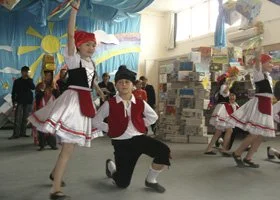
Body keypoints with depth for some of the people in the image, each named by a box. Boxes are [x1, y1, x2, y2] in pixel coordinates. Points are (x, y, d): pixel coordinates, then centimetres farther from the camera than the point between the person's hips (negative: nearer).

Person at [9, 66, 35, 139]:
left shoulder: (29, 80, 10)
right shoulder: (17, 81, 6)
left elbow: (33, 88, -9)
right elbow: (13, 92, 5)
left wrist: (28, 79, -12)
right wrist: (14, 102, -4)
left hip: (28, 102, 2)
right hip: (19, 102, -2)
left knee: (25, 119, 4)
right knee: (17, 119, -8)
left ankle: (23, 133, 10)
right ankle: (16, 134, -7)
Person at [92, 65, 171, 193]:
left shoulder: (140, 103, 1)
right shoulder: (109, 104, -7)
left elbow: (153, 117, 17)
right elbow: (96, 121, 2)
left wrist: (141, 125, 6)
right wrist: (110, 129, -4)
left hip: (139, 138, 3)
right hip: (121, 143, -2)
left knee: (164, 151, -24)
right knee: (122, 183, 2)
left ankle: (151, 180, 3)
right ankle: (111, 166, 40)